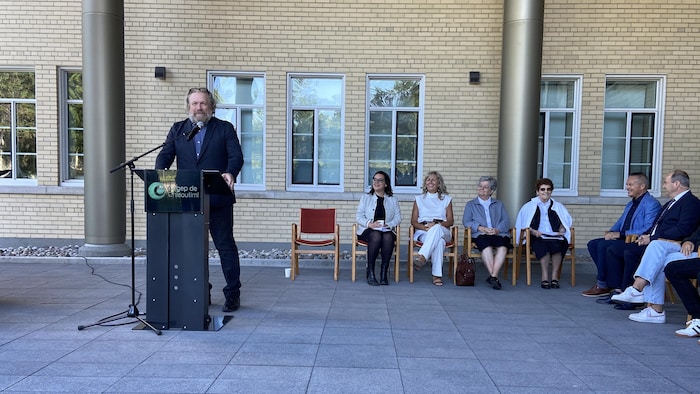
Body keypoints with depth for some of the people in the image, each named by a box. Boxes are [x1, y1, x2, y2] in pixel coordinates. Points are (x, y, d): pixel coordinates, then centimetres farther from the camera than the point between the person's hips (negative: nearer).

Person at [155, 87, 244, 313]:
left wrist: (230, 173, -27)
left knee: (225, 246, 2)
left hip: (218, 199, -3)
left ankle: (233, 294, 10)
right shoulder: (177, 130, 14)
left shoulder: (225, 129, 5)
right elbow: (165, 155, 4)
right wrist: (160, 172, -17)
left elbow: (236, 156, -6)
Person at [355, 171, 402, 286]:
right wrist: (370, 224, -14)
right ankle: (370, 272, -30)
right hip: (368, 230, -1)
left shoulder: (393, 200, 19)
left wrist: (388, 225, -13)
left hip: (387, 230, 1)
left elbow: (398, 217, 8)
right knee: (376, 236, -36)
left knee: (388, 237, -35)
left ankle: (384, 273, -30)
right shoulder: (365, 197, 17)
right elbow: (359, 216, 5)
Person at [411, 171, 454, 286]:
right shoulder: (419, 199, 20)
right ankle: (437, 275, -47)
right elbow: (413, 221, 12)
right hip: (423, 232, 0)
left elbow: (450, 221, 9)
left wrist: (436, 224, -12)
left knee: (437, 229, -41)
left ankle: (422, 257, -53)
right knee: (439, 241, -38)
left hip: (443, 231, 0)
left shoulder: (446, 199, 20)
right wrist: (424, 227, -11)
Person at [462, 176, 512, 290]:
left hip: (499, 234, 1)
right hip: (480, 235, -1)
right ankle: (495, 277, -37)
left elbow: (506, 222, 13)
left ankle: (493, 276, -38)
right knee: (487, 246, -37)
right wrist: (481, 228, -9)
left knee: (503, 247, -34)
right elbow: (466, 222, 8)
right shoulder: (470, 204, 24)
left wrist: (497, 230, -9)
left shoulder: (499, 205, 27)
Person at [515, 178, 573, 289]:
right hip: (537, 237, -2)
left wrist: (562, 229, -1)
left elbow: (567, 219, 21)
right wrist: (532, 231, -9)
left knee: (556, 246, -36)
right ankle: (545, 276, -31)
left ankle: (555, 276, -27)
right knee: (542, 246, -38)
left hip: (555, 237, 2)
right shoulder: (530, 206, 18)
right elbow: (522, 222, 9)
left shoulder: (557, 206, 27)